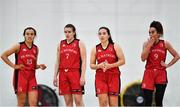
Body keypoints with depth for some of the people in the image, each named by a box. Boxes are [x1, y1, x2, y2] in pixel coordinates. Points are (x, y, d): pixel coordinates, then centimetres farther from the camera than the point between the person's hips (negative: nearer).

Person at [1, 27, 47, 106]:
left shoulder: (36, 49, 11)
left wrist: (40, 66, 0)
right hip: (20, 75, -4)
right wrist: (14, 66, -9)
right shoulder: (19, 46, -3)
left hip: (32, 77, 4)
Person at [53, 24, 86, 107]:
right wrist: (55, 76, 9)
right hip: (63, 74, 4)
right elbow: (58, 62, 16)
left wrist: (82, 76, -12)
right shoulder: (60, 44, 14)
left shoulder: (79, 43, 2)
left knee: (78, 100, -8)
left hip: (75, 73, -4)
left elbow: (84, 61, -3)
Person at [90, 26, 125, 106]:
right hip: (100, 77, 1)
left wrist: (110, 65, -15)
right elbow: (91, 65, 9)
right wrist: (99, 66, -12)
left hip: (113, 76, -1)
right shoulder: (95, 49, 8)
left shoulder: (115, 47, 3)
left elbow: (122, 61, -3)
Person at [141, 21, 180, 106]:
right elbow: (143, 58, -9)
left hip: (161, 74, 0)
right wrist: (149, 45, -12)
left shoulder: (165, 44, 0)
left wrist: (168, 65, -3)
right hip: (149, 74, 0)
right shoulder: (146, 44, 2)